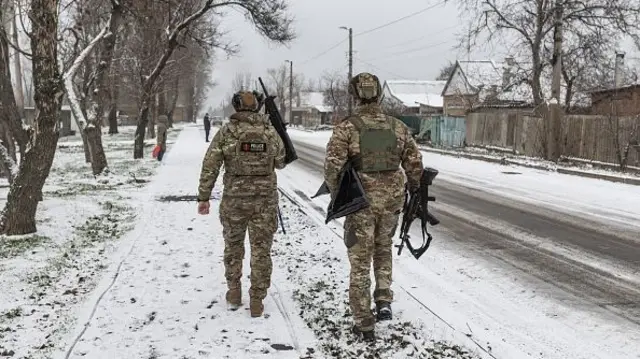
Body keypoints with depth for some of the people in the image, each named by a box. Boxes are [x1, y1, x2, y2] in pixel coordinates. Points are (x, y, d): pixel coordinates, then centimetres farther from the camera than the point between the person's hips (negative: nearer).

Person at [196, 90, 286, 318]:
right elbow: (280, 163, 13)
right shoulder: (271, 132, 0)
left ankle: (234, 294, 26)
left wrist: (203, 198, -1)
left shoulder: (226, 132, -5)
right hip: (265, 199, 1)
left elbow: (209, 167, -7)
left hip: (234, 199, 0)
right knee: (261, 250, 8)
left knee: (233, 246, 19)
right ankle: (256, 301, 10)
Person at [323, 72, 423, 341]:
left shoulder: (346, 128, -9)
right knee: (383, 250, 28)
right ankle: (384, 302, 17)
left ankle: (364, 325, 12)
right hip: (392, 201, 3)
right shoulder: (398, 127, 1)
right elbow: (415, 165, 5)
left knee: (360, 262, 9)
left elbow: (333, 166, -17)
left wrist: (337, 196, -3)